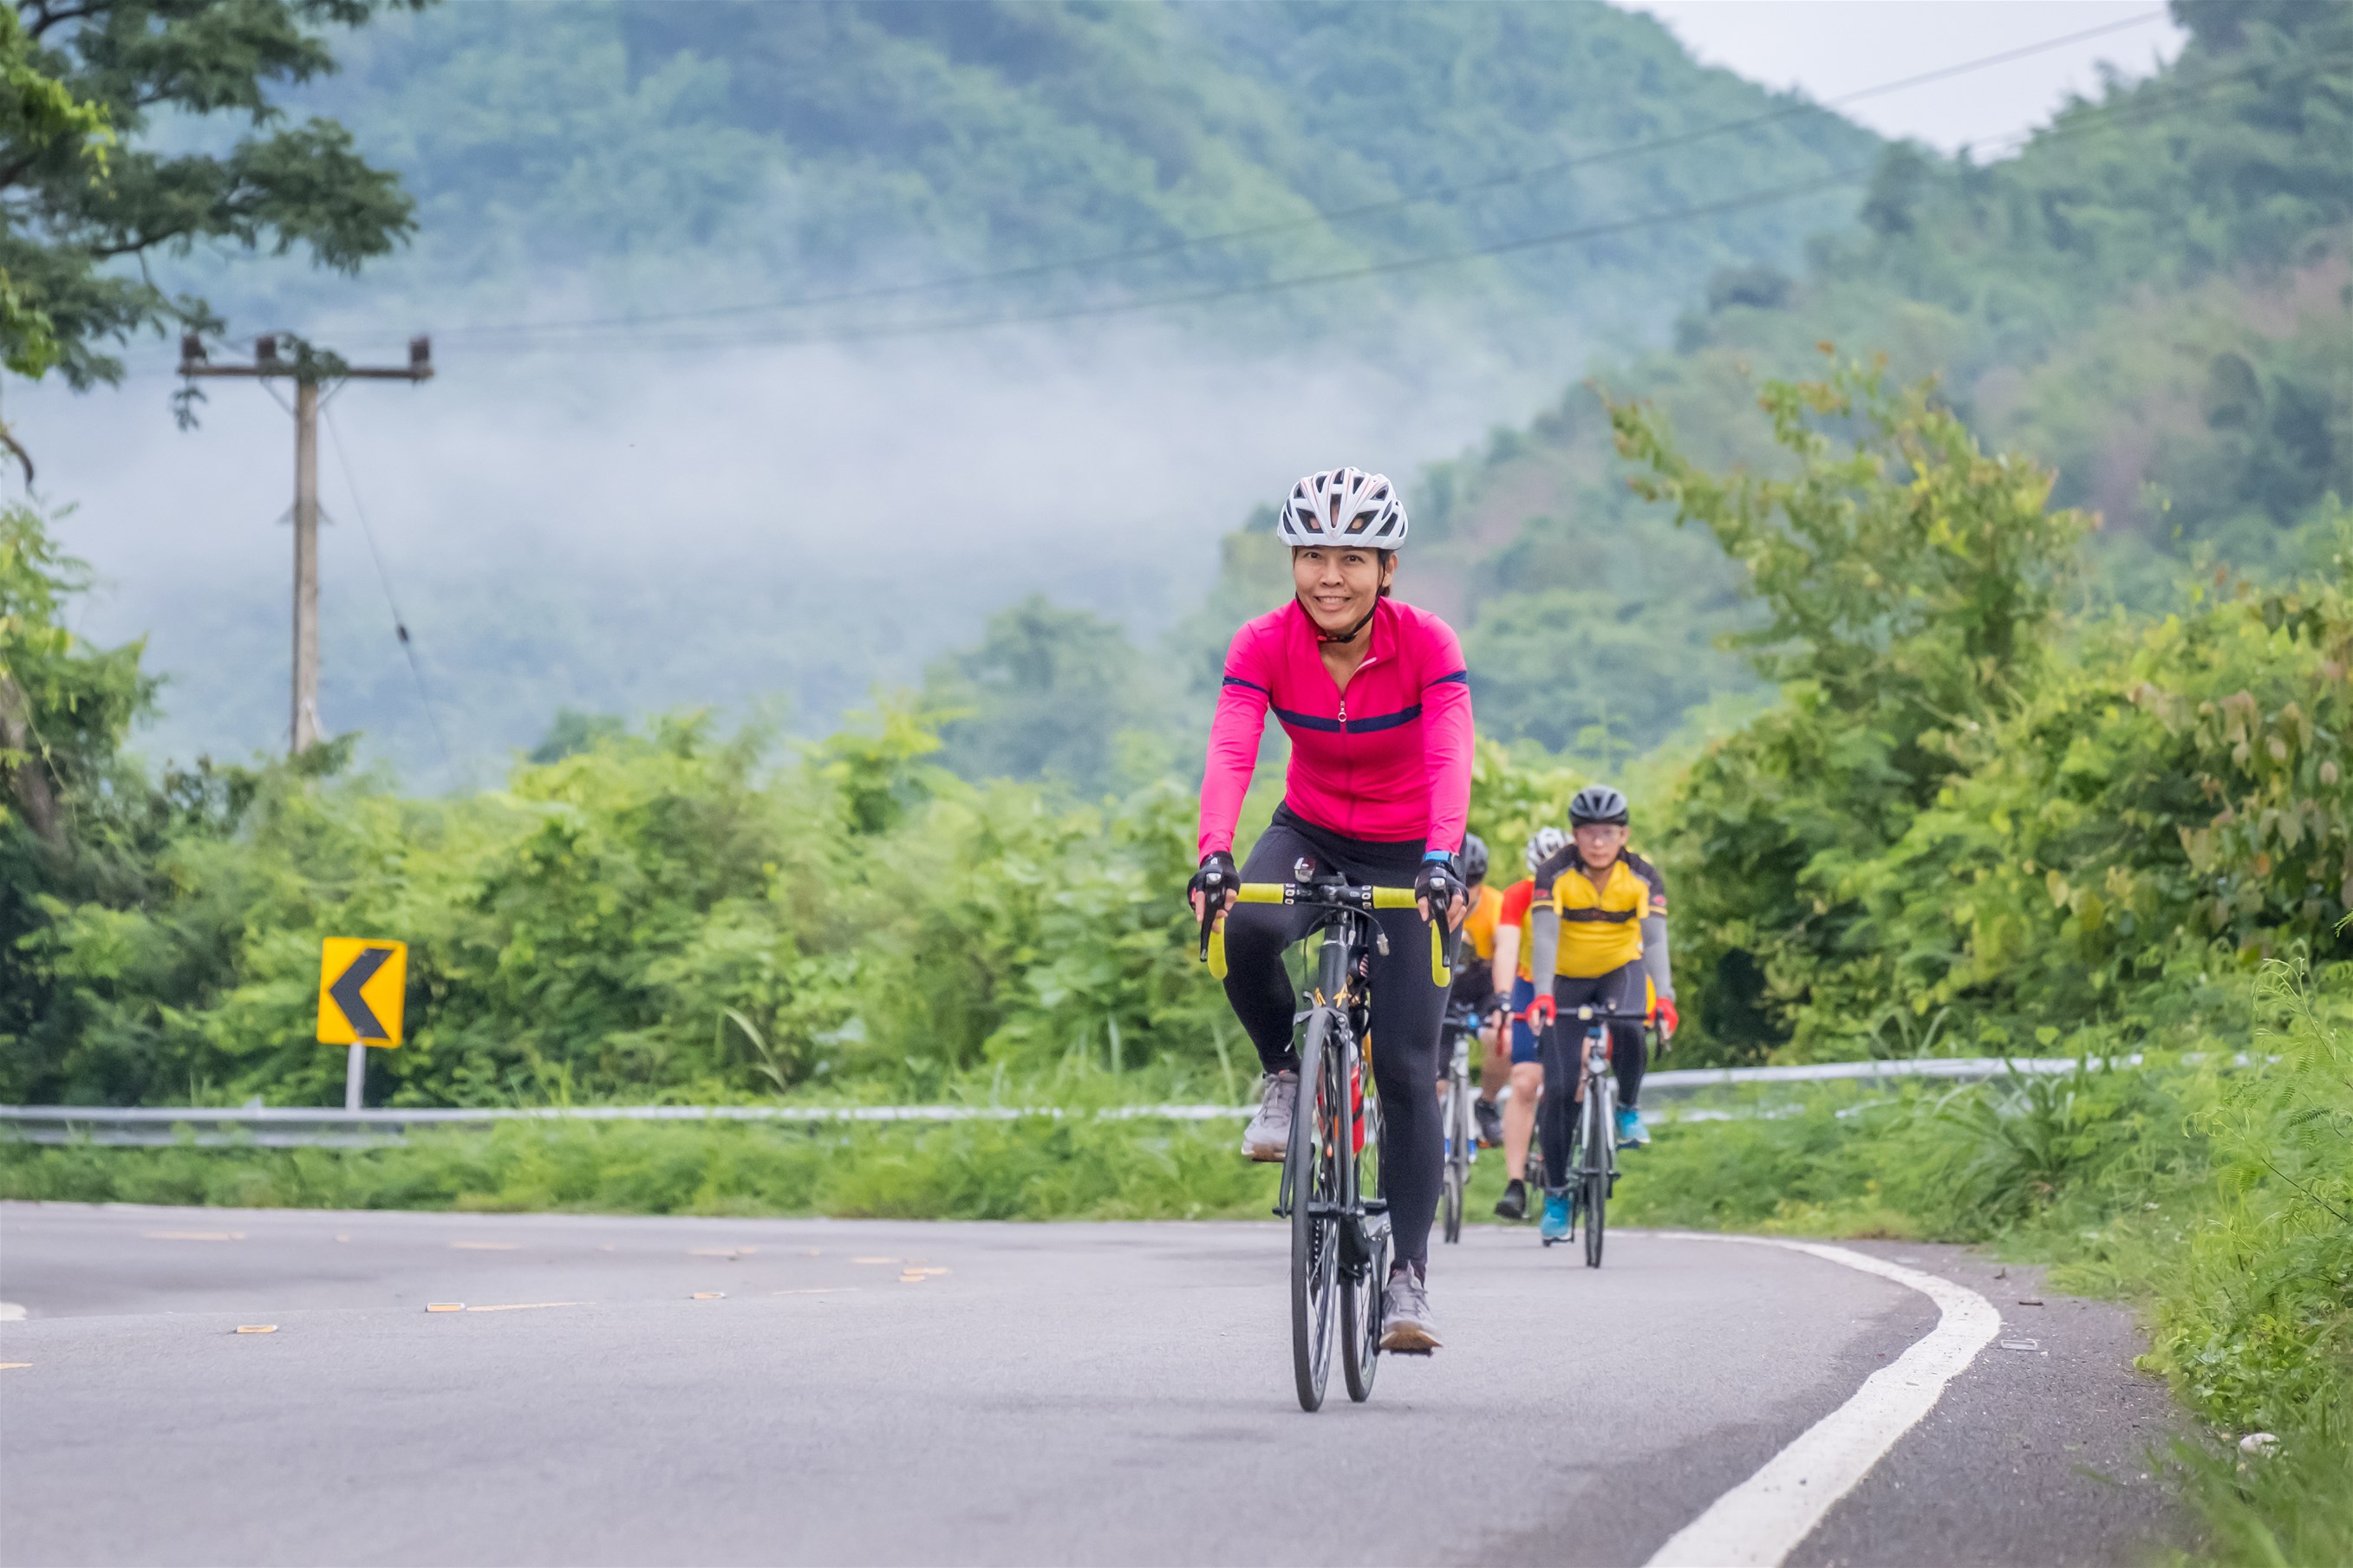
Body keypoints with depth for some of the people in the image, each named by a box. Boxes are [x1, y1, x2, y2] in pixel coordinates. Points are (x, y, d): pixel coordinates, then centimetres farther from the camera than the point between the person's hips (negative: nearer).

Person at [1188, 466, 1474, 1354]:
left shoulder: (1427, 645, -21)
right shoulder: (1264, 646, -18)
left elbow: (1450, 758, -34)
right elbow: (1231, 751, -31)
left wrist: (1442, 860, -51)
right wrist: (1214, 853, -49)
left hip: (1403, 857, -1)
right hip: (1309, 837, 1)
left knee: (1407, 1068, -8)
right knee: (1247, 931, -34)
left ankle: (1408, 1277, -3)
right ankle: (1285, 1074, -5)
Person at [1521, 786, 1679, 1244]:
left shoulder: (1642, 875, -19)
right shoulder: (1555, 872, -22)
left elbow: (1655, 938, -30)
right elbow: (1544, 936, -33)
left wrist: (1664, 996, -46)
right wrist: (1542, 995, -49)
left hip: (1621, 970, 0)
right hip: (1568, 979, 0)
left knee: (1628, 1029, -34)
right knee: (1560, 1087, -9)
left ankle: (1627, 1109, -6)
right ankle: (1556, 1192, 5)